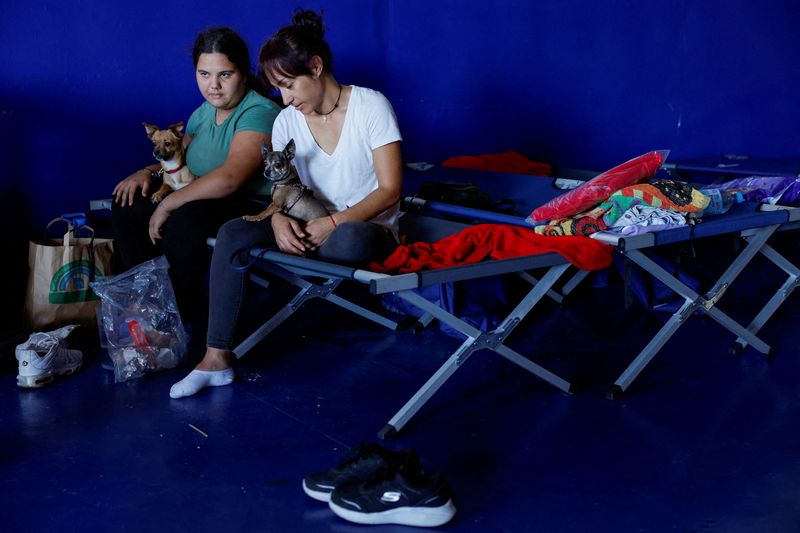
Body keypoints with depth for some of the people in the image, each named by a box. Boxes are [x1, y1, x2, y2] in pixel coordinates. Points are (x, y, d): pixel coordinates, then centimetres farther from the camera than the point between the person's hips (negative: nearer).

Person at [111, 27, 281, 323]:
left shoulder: (259, 112, -19)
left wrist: (168, 204, -25)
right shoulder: (204, 112, 11)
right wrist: (148, 172, 5)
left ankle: (184, 318, -17)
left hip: (252, 208, -9)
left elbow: (230, 177, -32)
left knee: (185, 219, -35)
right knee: (127, 203, 3)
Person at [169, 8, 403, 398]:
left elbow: (390, 189, -14)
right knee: (232, 234, -21)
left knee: (350, 239, -42)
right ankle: (217, 358, -23)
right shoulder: (286, 121, 5)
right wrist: (279, 218, -20)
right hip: (309, 228, 5)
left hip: (365, 229, -4)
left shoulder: (371, 106, -10)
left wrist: (332, 222, -25)